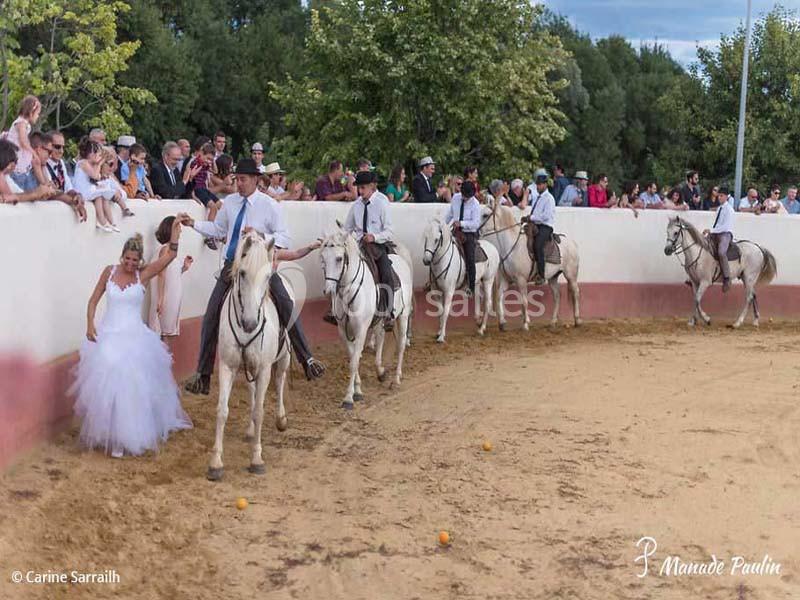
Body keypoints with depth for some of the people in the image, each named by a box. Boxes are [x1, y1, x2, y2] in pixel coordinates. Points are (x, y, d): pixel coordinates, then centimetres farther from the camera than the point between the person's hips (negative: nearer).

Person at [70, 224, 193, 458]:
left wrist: (175, 232, -25)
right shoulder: (109, 272, 1)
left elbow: (170, 256, -14)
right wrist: (90, 325, -4)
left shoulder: (143, 275, -3)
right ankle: (114, 438, 13)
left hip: (135, 336, -1)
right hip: (109, 335, 1)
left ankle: (134, 434, 14)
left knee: (136, 386, 0)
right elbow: (94, 300, 8)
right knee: (108, 386, -1)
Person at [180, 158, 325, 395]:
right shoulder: (230, 202, 6)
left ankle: (307, 359, -9)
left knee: (286, 305, -21)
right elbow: (218, 229, 16)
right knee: (211, 315, 0)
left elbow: (283, 237, -7)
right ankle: (203, 375, 9)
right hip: (232, 266, 4)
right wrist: (193, 223, 4)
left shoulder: (270, 205, -5)